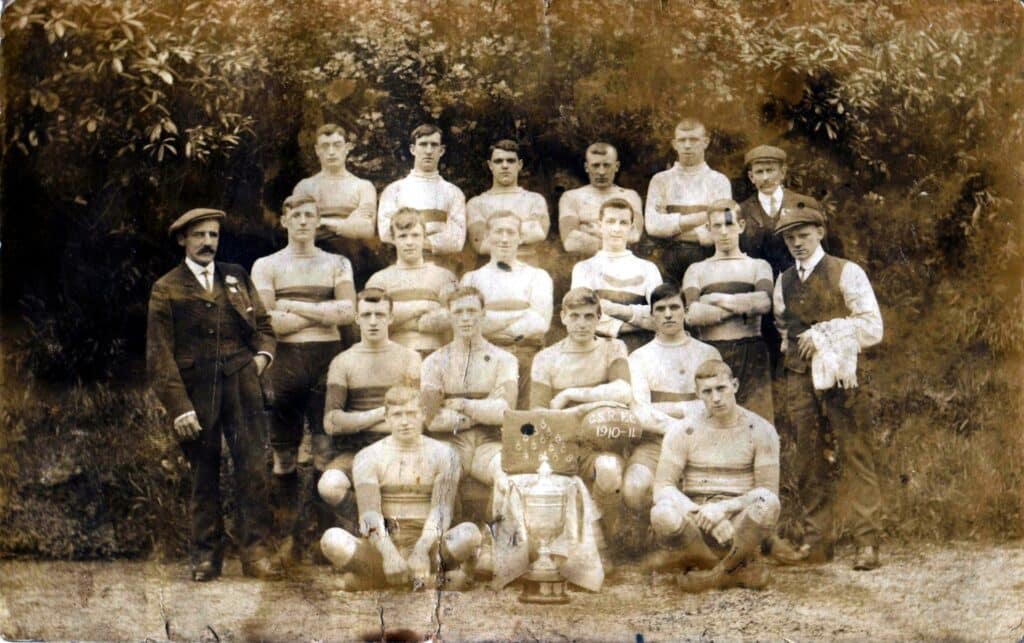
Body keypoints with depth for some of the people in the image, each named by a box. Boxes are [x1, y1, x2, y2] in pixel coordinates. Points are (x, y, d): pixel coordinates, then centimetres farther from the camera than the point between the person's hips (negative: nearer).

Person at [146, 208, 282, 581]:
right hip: (195, 390, -2)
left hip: (241, 382, 2)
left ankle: (255, 550, -3)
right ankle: (206, 556, 14)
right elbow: (160, 355, 0)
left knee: (252, 467, -7)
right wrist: (178, 407, -8)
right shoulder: (166, 290, 4)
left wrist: (262, 354, 2)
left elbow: (262, 324, 23)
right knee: (203, 475, 5)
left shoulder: (237, 278, 15)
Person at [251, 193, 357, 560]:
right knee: (284, 454, 1)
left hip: (328, 359, 1)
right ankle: (288, 536, 7)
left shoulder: (337, 264, 14)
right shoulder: (267, 266, 9)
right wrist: (323, 314, -3)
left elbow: (348, 312, -2)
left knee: (327, 449, -5)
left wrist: (294, 307, -6)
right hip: (285, 361, 0)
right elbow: (267, 322, -5)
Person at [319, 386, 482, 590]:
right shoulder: (368, 458, 5)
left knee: (469, 533, -33)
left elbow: (441, 510, -7)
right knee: (332, 539, -31)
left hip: (428, 549, -1)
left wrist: (421, 552, -26)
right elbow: (369, 513, -8)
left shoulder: (443, 455, 6)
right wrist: (389, 553, -28)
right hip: (382, 547, 1)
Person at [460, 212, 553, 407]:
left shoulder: (538, 276, 16)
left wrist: (492, 322, -3)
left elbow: (540, 323, 0)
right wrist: (520, 315, -3)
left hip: (526, 357, 0)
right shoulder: (472, 278, 17)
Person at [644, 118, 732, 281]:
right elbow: (652, 226, -2)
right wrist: (698, 219, -7)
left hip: (706, 257, -1)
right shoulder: (660, 180, 12)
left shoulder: (718, 181, 8)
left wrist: (673, 225, -4)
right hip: (670, 260, 1)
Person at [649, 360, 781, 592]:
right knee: (663, 514, -34)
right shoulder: (683, 431, 0)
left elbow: (768, 491, -5)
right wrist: (701, 513, -23)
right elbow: (662, 488, -6)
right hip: (695, 521, 1)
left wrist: (724, 508, -20)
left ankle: (719, 573, -13)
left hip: (740, 522, -1)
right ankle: (741, 570, -12)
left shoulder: (760, 430, -1)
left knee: (766, 505, -35)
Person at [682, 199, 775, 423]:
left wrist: (720, 300, -2)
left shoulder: (758, 266, 15)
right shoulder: (697, 270, 15)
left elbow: (765, 302, -7)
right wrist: (742, 307, -4)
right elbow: (692, 314, -4)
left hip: (751, 354, 0)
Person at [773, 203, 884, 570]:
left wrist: (825, 332, -13)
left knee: (857, 457, -7)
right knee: (810, 464, 6)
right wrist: (792, 351, 6)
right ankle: (816, 541, 11)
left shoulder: (847, 274, -1)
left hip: (840, 376, -5)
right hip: (800, 379, 5)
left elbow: (872, 328, -7)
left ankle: (867, 543, -6)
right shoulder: (783, 283, 15)